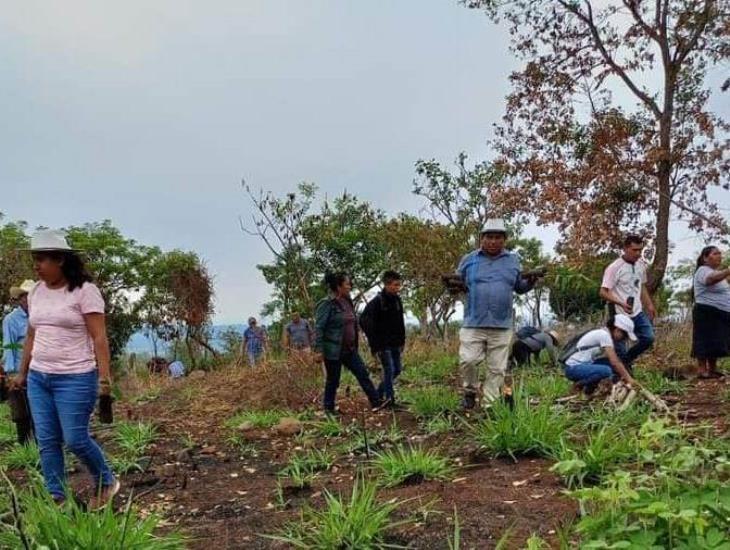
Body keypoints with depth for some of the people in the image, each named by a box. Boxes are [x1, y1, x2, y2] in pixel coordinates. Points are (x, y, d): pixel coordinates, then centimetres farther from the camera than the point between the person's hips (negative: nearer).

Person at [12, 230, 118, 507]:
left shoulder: (84, 290, -11)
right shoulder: (36, 292, 9)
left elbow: (99, 337, -14)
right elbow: (31, 336, 17)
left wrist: (104, 375, -20)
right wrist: (23, 372, 19)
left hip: (75, 378, -7)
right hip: (38, 378, 7)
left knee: (75, 439, -4)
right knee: (46, 441, 7)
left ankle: (107, 483, 20)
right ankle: (56, 499, 17)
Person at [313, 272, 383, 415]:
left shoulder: (347, 302, 9)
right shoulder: (327, 304, -15)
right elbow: (319, 328, -16)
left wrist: (355, 345, 21)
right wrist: (319, 350, -20)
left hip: (349, 350, 8)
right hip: (333, 351, -7)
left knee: (363, 374, 6)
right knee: (332, 381, 6)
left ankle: (377, 403, 13)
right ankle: (328, 408, 23)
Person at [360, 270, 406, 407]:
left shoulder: (397, 300, 7)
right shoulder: (377, 302, -15)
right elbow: (365, 321, -16)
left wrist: (402, 341, 10)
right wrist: (374, 344, -16)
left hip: (395, 344, 8)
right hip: (383, 344, -7)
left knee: (397, 370, 12)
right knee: (389, 369, -8)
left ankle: (379, 393, 27)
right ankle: (390, 400, 2)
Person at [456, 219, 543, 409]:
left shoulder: (513, 260, 11)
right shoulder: (469, 260, 6)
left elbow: (520, 287, 18)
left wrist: (530, 281, -2)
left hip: (501, 327, 2)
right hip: (473, 324, -1)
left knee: (497, 369, 2)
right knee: (468, 360, -13)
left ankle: (489, 406, 11)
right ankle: (470, 391, 14)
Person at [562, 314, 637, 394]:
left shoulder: (605, 334, 11)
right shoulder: (604, 335, -16)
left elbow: (616, 360, 13)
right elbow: (615, 362, -22)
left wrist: (625, 376, 3)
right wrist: (628, 378, -16)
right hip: (574, 368, -10)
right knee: (606, 371, -30)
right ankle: (581, 384, -7)